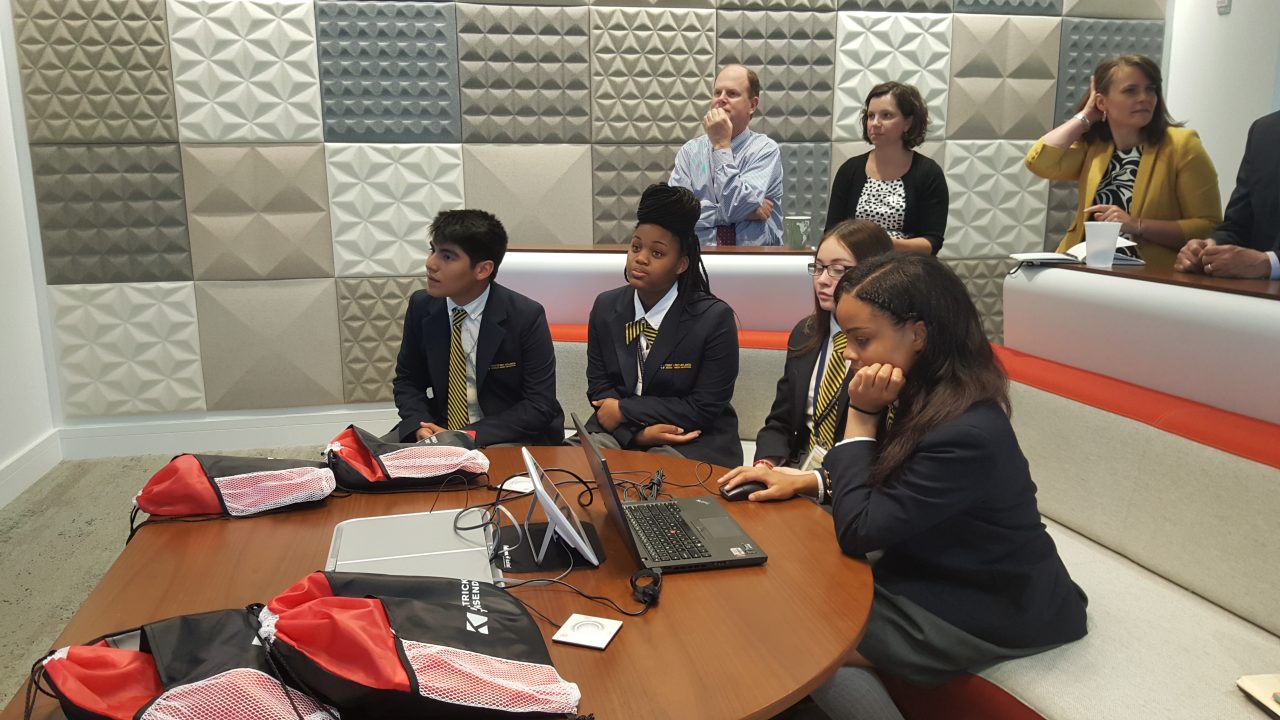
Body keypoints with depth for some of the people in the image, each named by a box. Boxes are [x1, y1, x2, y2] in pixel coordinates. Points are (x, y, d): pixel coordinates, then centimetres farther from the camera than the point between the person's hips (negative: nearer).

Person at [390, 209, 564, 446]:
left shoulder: (526, 316, -15)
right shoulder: (421, 306, -2)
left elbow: (540, 405, -14)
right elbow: (407, 380, 8)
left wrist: (469, 436, -22)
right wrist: (420, 425, -12)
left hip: (509, 438, -4)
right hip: (440, 430, 4)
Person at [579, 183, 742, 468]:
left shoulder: (715, 317, -12)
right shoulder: (606, 307, 3)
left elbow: (704, 408, -13)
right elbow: (599, 386, 3)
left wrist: (625, 410, -13)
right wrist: (638, 431, -16)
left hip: (692, 440, -4)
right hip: (618, 433, 4)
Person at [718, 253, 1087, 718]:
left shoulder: (966, 434, -33)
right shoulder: (927, 396, -6)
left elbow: (857, 531, -24)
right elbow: (879, 485, 10)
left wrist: (862, 416, -23)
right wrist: (802, 481, -4)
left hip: (992, 611, -8)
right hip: (936, 570, 8)